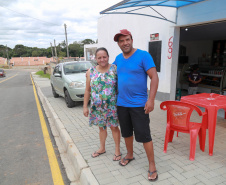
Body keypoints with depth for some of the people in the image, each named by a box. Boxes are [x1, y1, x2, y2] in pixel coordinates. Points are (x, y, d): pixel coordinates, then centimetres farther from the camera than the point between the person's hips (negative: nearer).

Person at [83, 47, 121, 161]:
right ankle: (102, 148, 38)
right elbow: (87, 90, 5)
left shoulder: (115, 69, -8)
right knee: (101, 127, 17)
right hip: (97, 107, 3)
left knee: (114, 127, 8)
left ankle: (117, 150, 28)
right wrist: (85, 106, 5)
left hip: (112, 106, -3)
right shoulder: (91, 72, 0)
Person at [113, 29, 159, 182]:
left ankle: (152, 165, 17)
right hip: (121, 104, 6)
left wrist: (151, 99, -20)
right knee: (126, 132, 19)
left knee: (144, 135, 0)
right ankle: (130, 155, 41)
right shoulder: (118, 59, 8)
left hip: (139, 104, -6)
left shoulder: (143, 55, -10)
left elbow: (154, 77, -14)